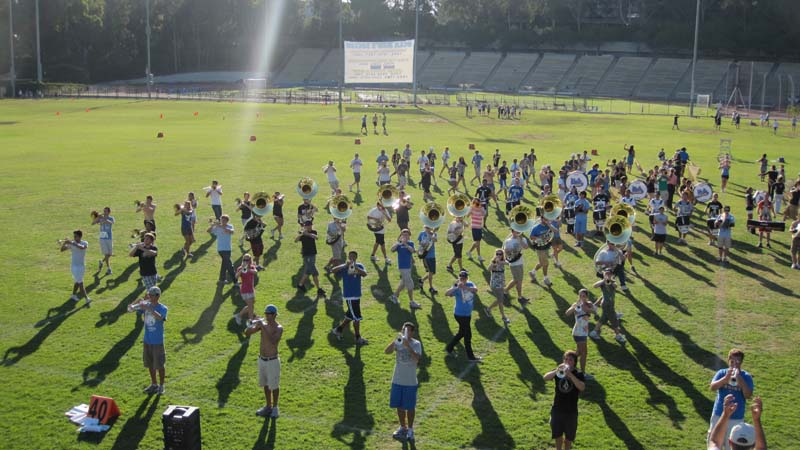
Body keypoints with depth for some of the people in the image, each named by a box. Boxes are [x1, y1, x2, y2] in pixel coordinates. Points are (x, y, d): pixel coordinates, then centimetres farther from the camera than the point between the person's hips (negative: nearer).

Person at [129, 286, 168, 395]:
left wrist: (149, 308, -41)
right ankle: (153, 384, 31)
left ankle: (161, 386, 19)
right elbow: (130, 309, -1)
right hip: (147, 341, 5)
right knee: (150, 364, 15)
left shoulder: (163, 308, -13)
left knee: (159, 365, 4)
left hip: (158, 342, -5)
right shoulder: (146, 305, 1)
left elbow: (160, 317, -35)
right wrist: (140, 301, -16)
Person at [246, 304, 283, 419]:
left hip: (272, 361, -6)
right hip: (261, 359, 6)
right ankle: (268, 406, 32)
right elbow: (247, 333, -1)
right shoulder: (263, 324, 1)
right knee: (265, 384, 17)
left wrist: (263, 327, -34)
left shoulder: (278, 328, -16)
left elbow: (273, 341, -33)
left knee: (274, 385, 6)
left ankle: (275, 407, 22)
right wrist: (253, 326, -21)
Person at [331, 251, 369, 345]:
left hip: (357, 295, 6)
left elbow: (364, 274, -18)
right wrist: (345, 265, -35)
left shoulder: (359, 266, 2)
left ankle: (338, 330, 34)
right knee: (356, 317, -3)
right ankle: (358, 338, 9)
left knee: (351, 315, 17)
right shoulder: (344, 266, -8)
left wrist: (356, 267, -32)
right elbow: (333, 270, -25)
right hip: (349, 295, -6)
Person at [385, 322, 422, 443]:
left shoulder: (416, 344, -10)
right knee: (399, 406, 14)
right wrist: (395, 340, -32)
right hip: (397, 380, 3)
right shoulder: (398, 342, -2)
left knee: (410, 407, 7)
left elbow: (417, 359, -27)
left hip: (410, 382, -3)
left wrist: (408, 346, -35)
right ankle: (403, 427, 32)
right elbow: (387, 352, -20)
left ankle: (410, 429, 24)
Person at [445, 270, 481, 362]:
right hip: (460, 314, -7)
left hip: (468, 314, 7)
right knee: (468, 335, 0)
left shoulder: (470, 284, -1)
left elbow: (475, 289, -23)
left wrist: (465, 287, -37)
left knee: (462, 333, 21)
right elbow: (447, 293, -34)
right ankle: (470, 356, 12)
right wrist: (456, 287, -46)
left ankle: (449, 348, 38)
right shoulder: (457, 288, -18)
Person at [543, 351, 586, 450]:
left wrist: (570, 375, -36)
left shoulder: (578, 375, -9)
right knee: (557, 434, 15)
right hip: (557, 409, 2)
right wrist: (557, 370, -35)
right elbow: (545, 378, -20)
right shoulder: (558, 371, -3)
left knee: (569, 436, 12)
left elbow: (582, 387, -28)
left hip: (571, 411, -2)